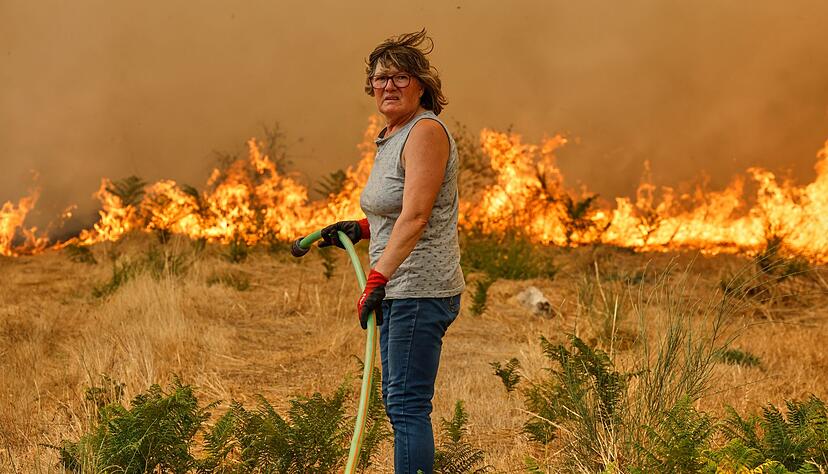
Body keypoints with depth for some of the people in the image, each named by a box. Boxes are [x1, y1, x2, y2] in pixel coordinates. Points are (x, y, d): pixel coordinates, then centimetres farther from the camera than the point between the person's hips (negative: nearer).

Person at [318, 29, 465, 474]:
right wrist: (361, 228, 18)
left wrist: (378, 277, -31)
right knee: (398, 401, 13)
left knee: (407, 404, -12)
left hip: (420, 291, -10)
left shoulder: (426, 131, -13)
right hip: (399, 291, 10)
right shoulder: (392, 136, 17)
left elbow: (415, 216, -25)